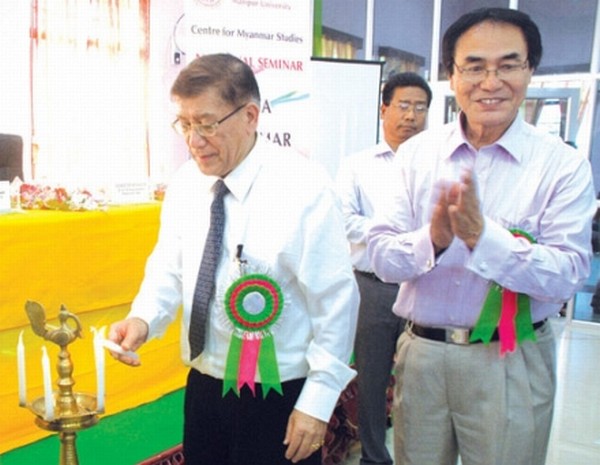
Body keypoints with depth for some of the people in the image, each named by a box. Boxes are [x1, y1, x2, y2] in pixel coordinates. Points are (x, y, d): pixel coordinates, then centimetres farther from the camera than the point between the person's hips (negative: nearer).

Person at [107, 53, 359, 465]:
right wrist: (143, 318, -13)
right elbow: (169, 268, 7)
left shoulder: (305, 188, -17)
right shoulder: (185, 183, 0)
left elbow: (336, 300, -15)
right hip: (203, 388, 5)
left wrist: (317, 401, -14)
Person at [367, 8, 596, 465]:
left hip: (510, 362, -2)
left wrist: (482, 234, -28)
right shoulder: (416, 153, -1)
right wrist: (433, 239, -26)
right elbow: (382, 256, -6)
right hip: (421, 352, 2)